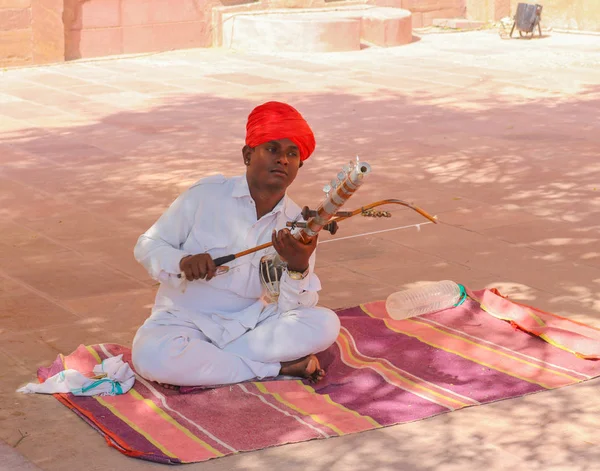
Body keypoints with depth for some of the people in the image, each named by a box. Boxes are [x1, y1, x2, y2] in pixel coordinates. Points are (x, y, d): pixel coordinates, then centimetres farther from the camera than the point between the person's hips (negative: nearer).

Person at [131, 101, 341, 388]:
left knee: (325, 324, -20)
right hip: (186, 319, -3)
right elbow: (146, 246, -4)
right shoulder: (206, 195, -9)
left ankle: (199, 364, -20)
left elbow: (295, 311, -6)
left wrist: (298, 267, -27)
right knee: (151, 355, -35)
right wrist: (182, 262, -26)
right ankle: (278, 369, -21)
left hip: (250, 325, 3)